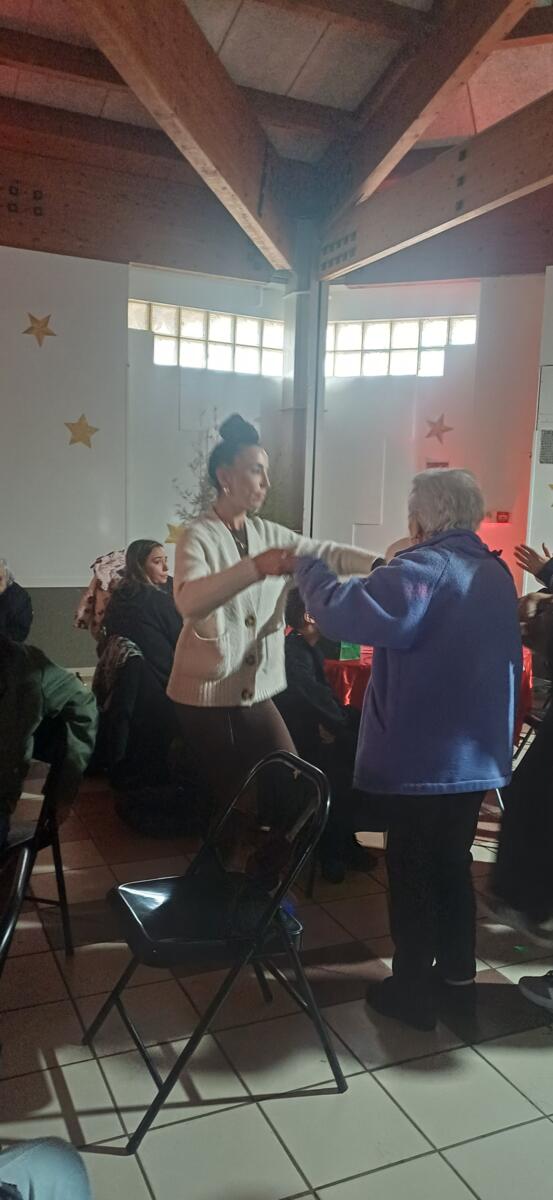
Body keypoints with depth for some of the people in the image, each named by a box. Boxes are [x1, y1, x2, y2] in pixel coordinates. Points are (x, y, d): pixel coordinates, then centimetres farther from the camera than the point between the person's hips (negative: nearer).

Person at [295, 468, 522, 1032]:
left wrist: (307, 567, -7)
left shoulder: (424, 570, -19)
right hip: (477, 754, 8)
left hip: (422, 755, -8)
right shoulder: (496, 574, 8)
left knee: (412, 874, 7)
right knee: (452, 864, 22)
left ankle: (414, 991, 19)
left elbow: (341, 610, -26)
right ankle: (456, 973, 36)